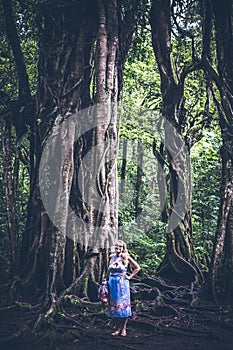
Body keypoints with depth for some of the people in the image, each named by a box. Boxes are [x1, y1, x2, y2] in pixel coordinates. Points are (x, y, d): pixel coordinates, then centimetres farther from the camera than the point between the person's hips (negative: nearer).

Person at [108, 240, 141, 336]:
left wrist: (130, 276, -3)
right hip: (113, 283, 4)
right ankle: (117, 328, 13)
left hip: (122, 283, -3)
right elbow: (109, 269, 9)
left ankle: (123, 329, 8)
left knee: (123, 305, 0)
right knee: (114, 305, 5)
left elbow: (137, 268, 2)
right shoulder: (112, 257, 6)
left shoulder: (126, 257, -3)